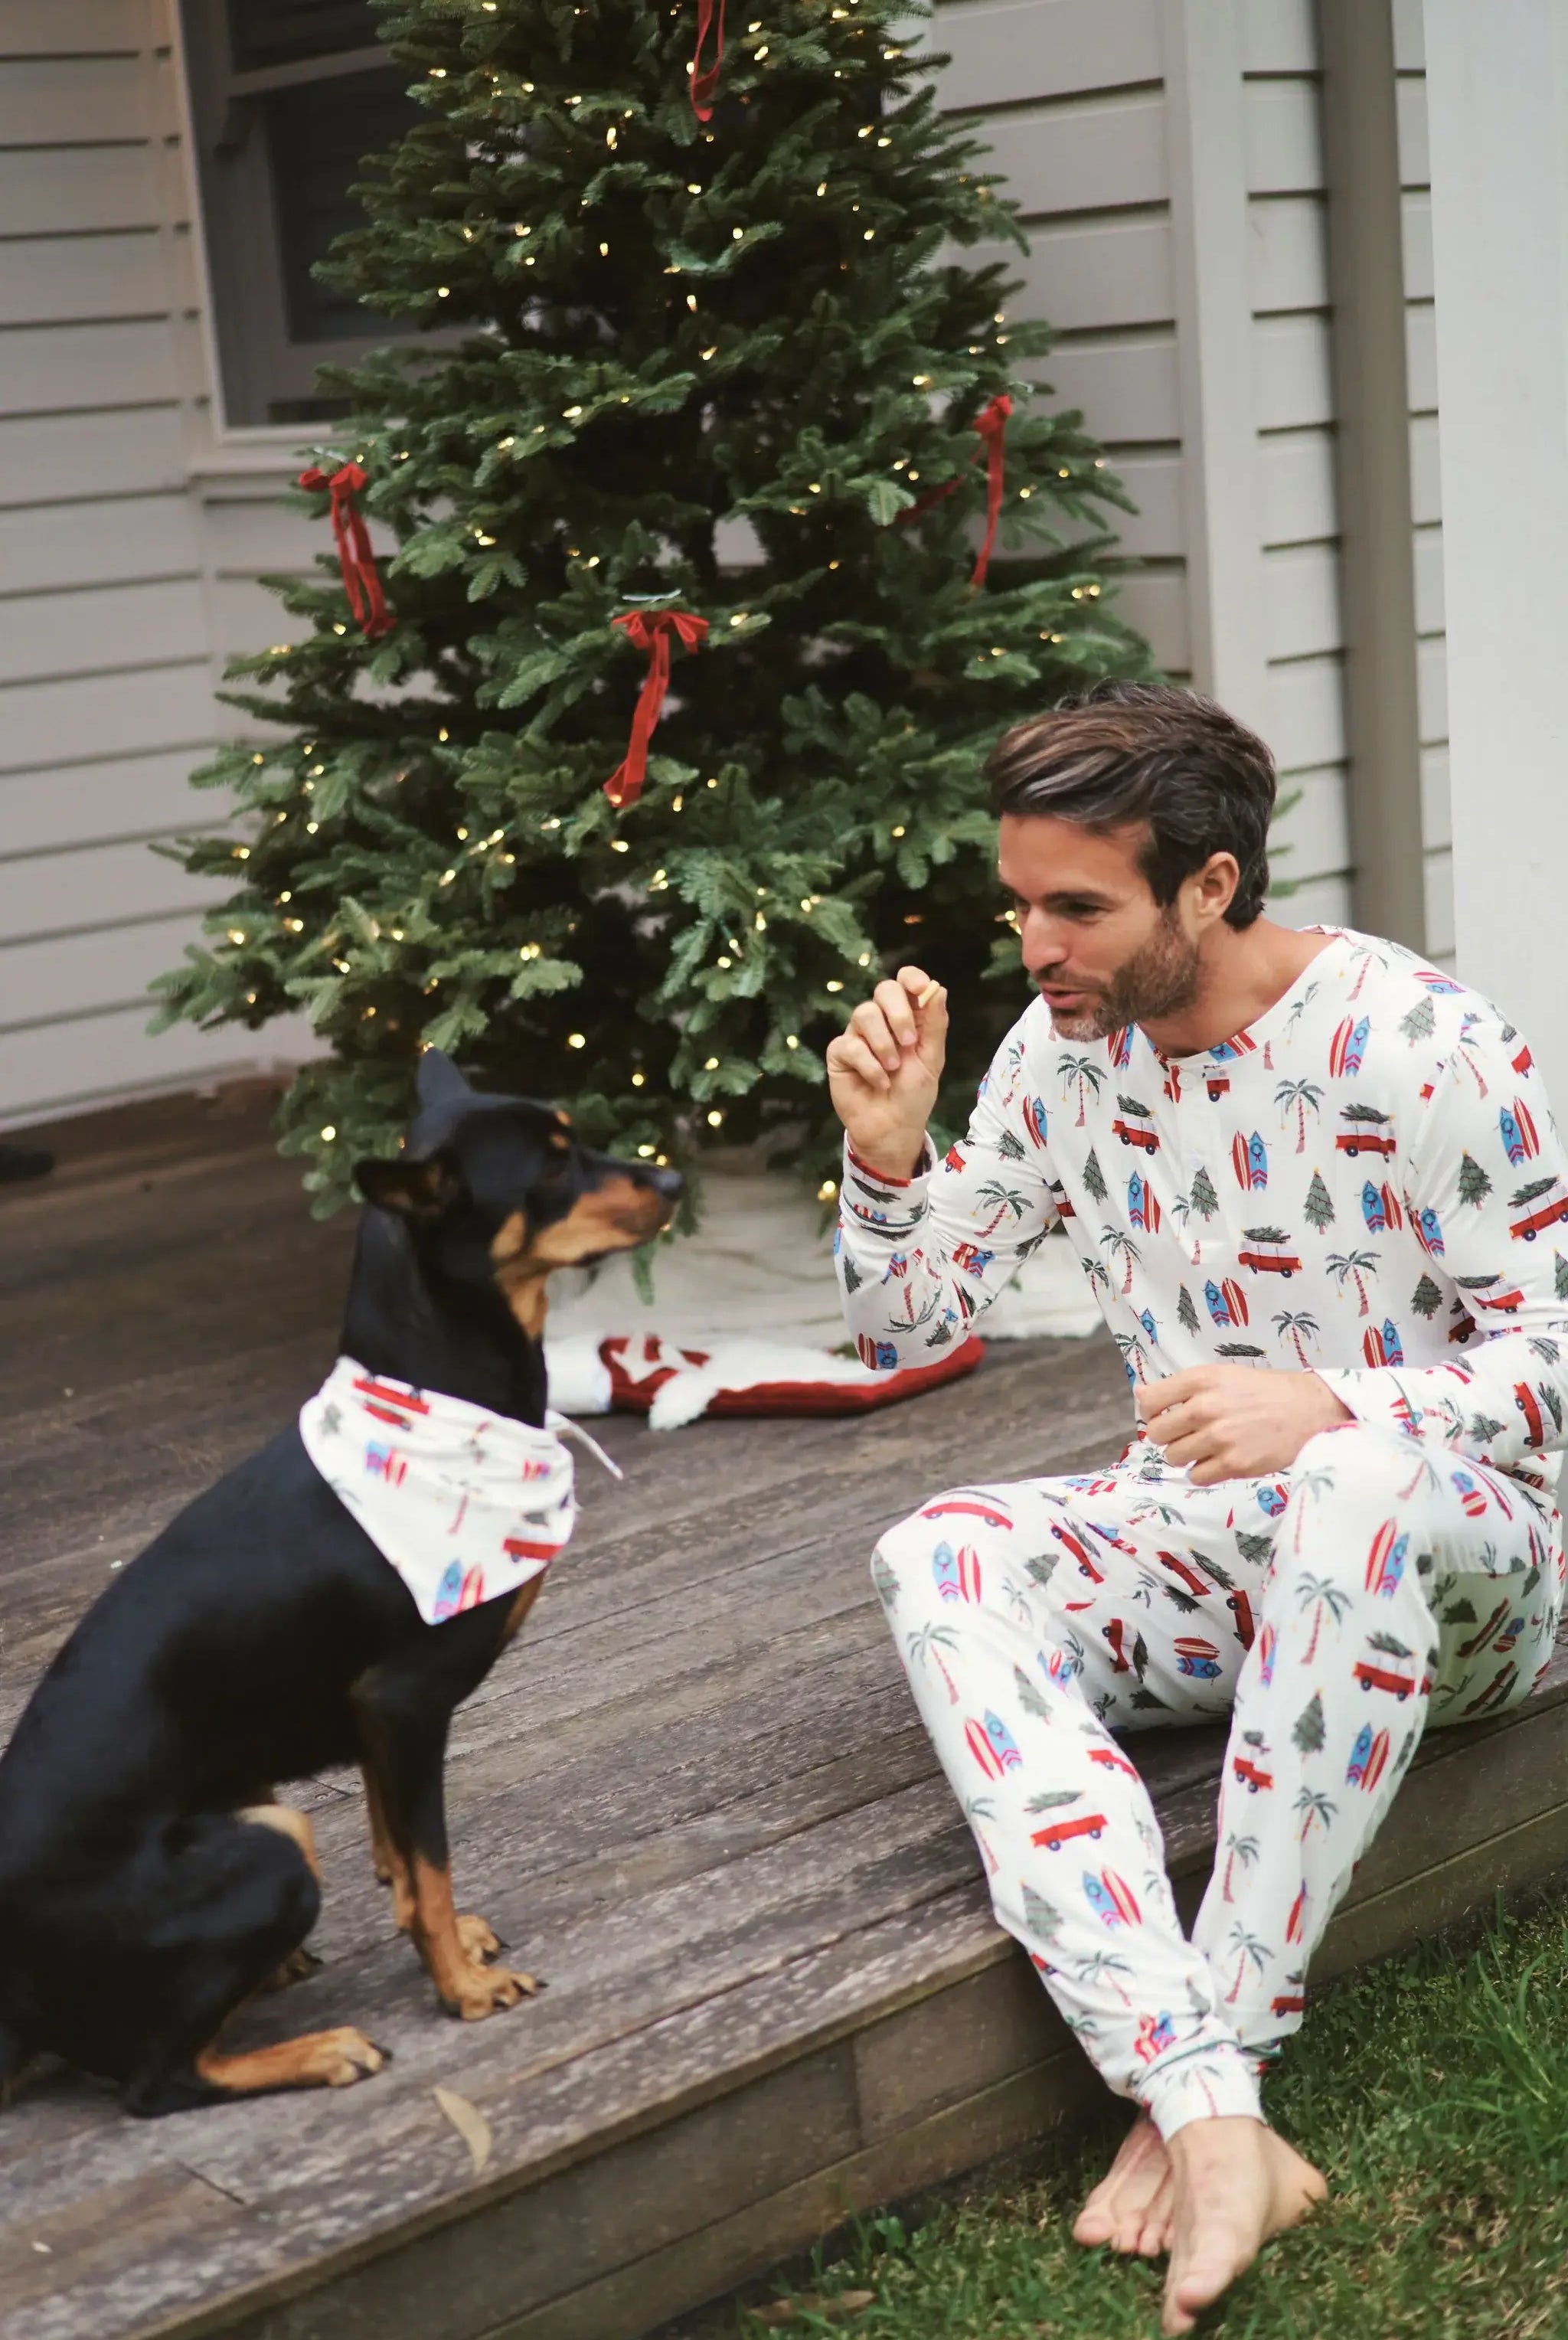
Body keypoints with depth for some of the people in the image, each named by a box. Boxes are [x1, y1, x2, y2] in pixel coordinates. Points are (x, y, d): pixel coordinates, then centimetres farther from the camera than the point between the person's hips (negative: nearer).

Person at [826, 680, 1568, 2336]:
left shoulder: (1413, 1045, -16)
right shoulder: (1062, 1050, 2)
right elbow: (906, 1324, 9)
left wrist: (1331, 1415, -32)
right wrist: (884, 1152, -11)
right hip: (1207, 1541, 5)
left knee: (1357, 1489, -41)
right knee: (938, 1559, -25)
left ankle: (1188, 2093, -35)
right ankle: (1213, 2122, -41)